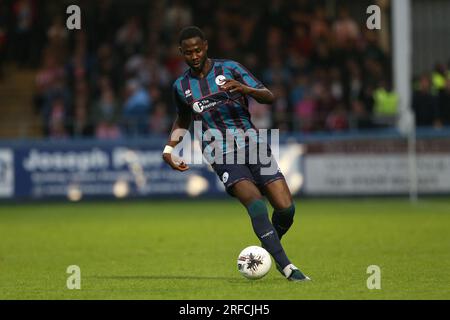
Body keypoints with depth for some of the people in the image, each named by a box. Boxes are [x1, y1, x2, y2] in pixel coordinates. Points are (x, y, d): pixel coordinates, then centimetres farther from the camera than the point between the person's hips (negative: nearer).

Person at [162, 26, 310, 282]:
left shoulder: (230, 69, 4)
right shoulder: (181, 87, 11)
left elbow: (269, 97, -2)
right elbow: (183, 121, 31)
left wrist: (246, 89, -22)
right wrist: (169, 150, 17)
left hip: (252, 144, 1)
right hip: (222, 155, -1)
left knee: (286, 208, -11)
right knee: (256, 203, -28)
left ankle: (270, 249, 20)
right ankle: (286, 266, -30)